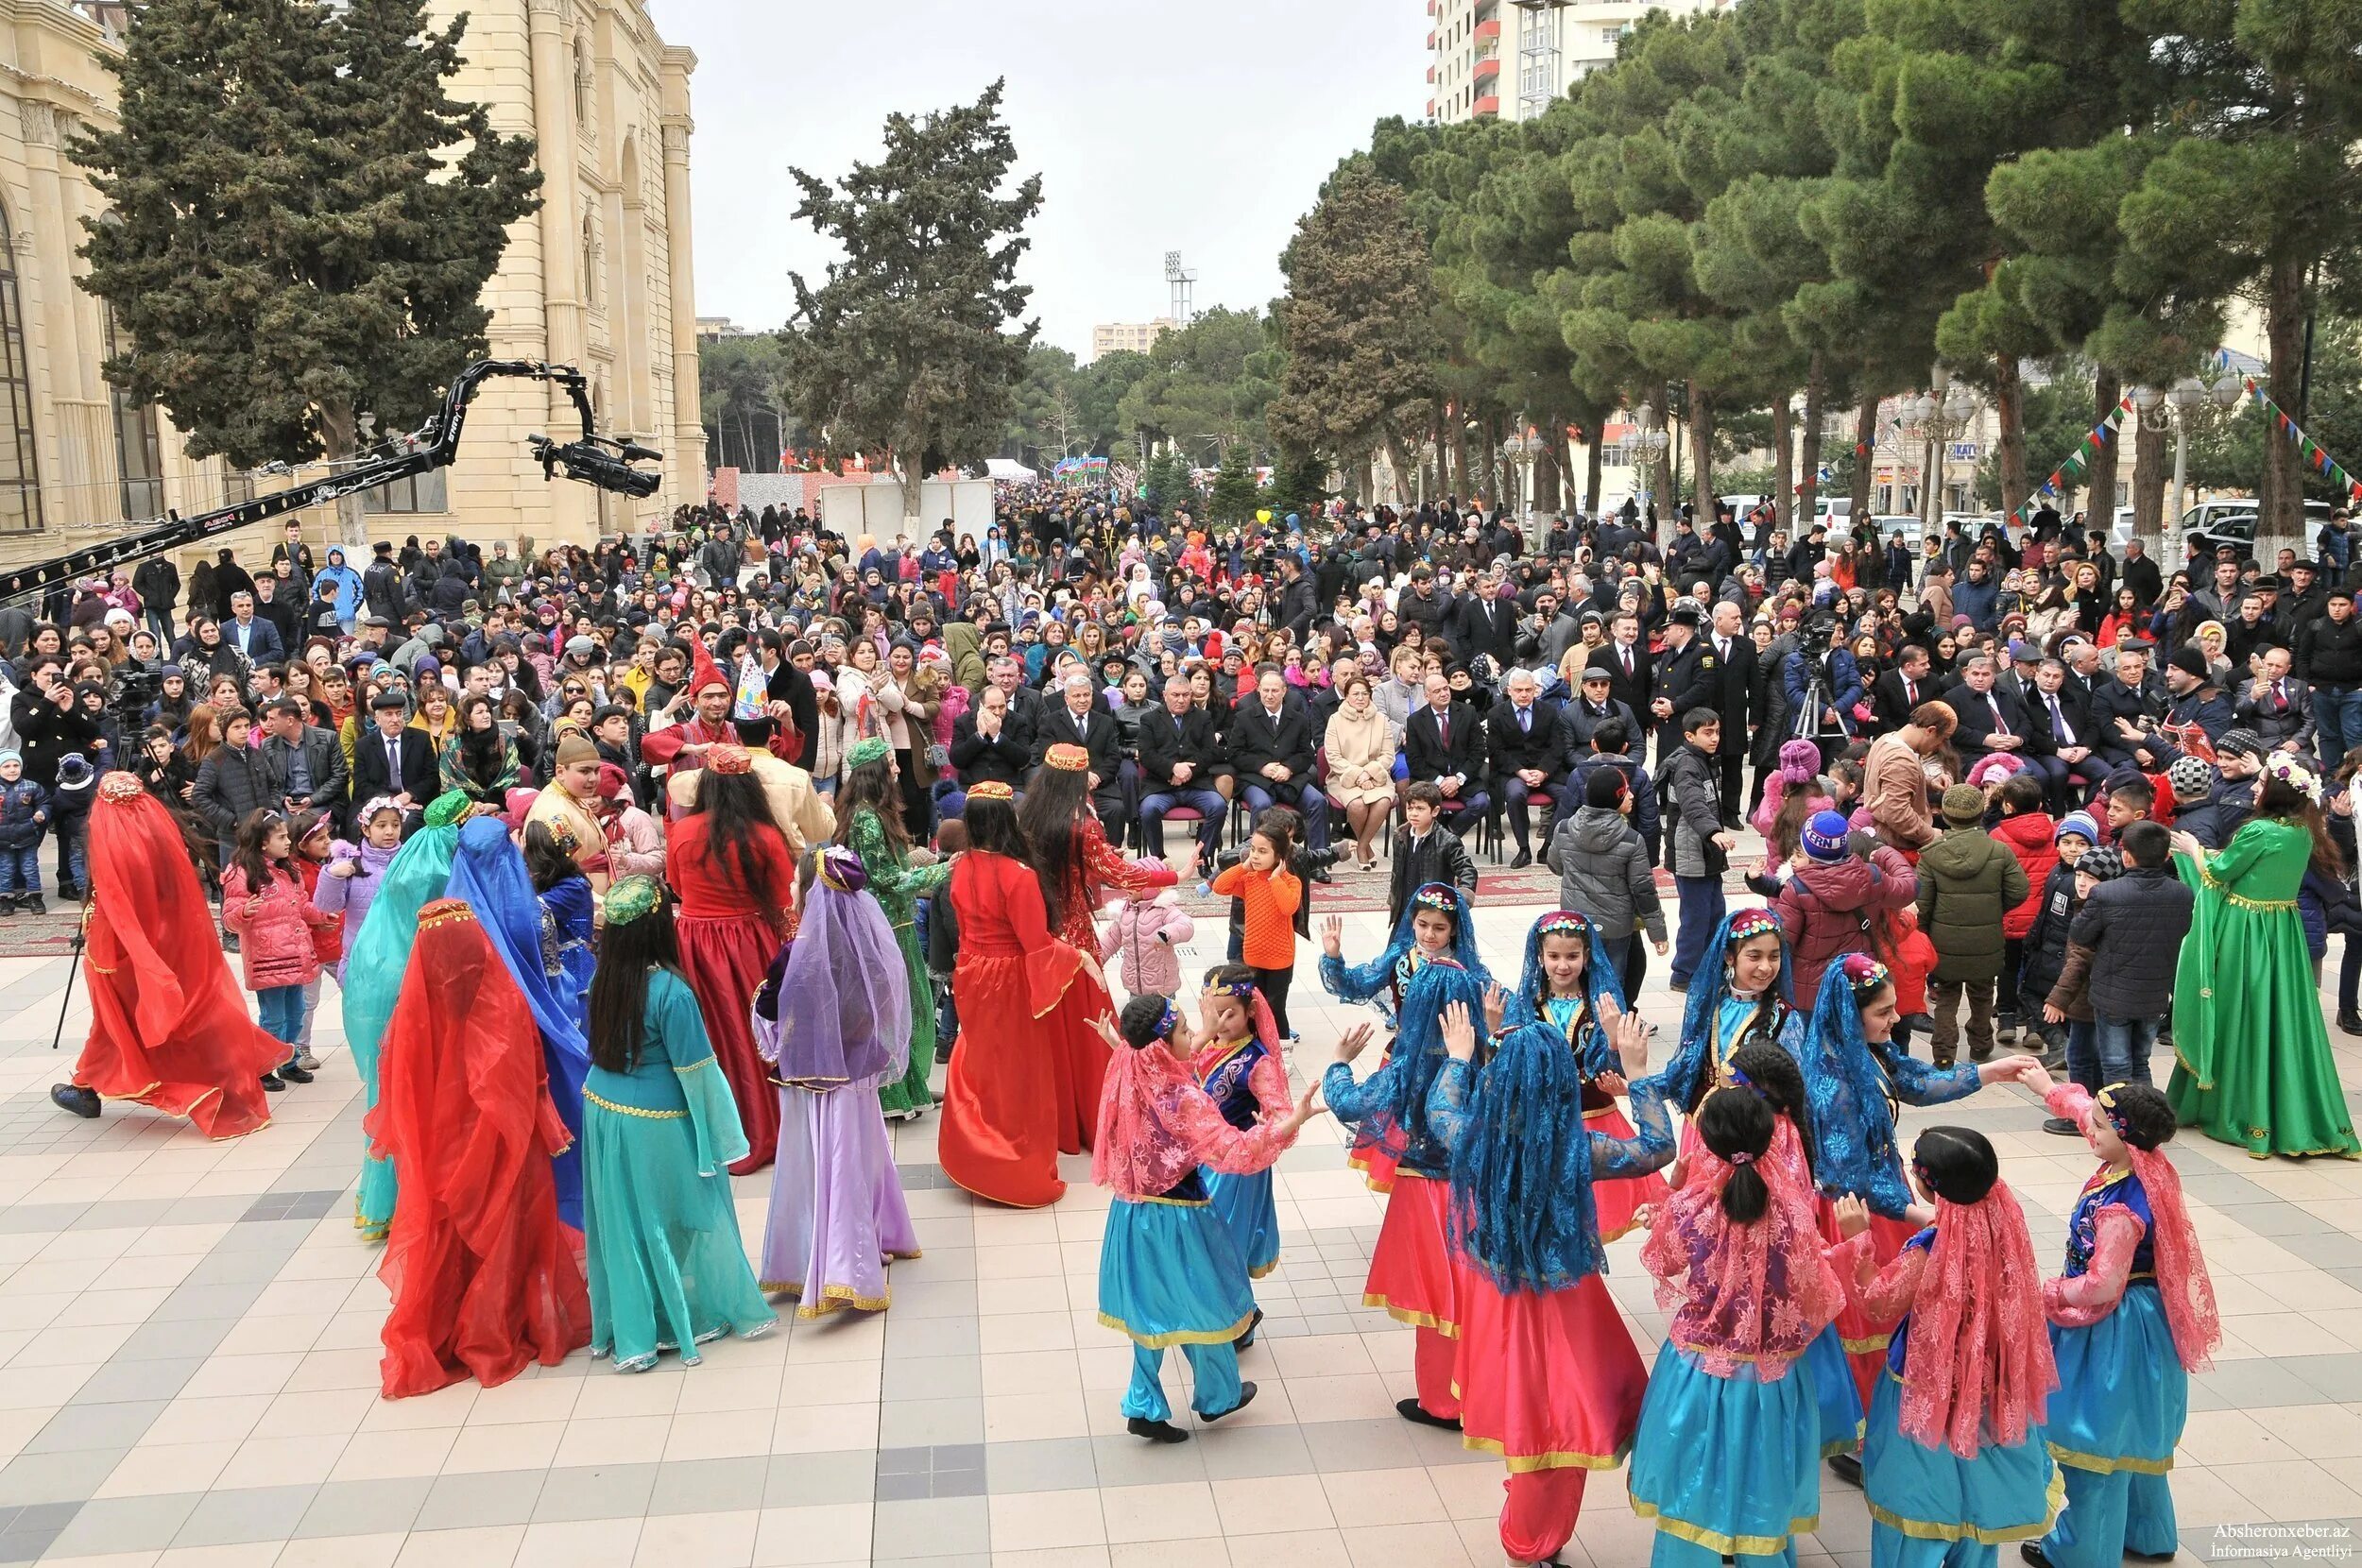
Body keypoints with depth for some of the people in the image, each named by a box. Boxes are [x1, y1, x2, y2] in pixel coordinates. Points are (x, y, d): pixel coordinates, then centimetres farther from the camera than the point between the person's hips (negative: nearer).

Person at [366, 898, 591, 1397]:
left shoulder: (413, 1013, -17)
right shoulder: (509, 1003, -17)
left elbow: (398, 1092, -6)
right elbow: (534, 1080, -9)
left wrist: (386, 1140, 11)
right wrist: (551, 1131, 3)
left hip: (438, 1155, 1)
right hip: (503, 1151, 0)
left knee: (442, 1242, 16)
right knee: (505, 1236, 15)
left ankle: (435, 1343, 27)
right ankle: (503, 1333, 27)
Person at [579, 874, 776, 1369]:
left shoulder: (601, 980, -5)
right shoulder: (670, 991, -22)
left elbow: (597, 1043, 8)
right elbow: (696, 1070, -16)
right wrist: (720, 1132, -6)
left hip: (601, 1110, 6)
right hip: (657, 1124, -6)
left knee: (620, 1223, 15)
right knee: (685, 1217, 12)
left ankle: (629, 1335, 26)